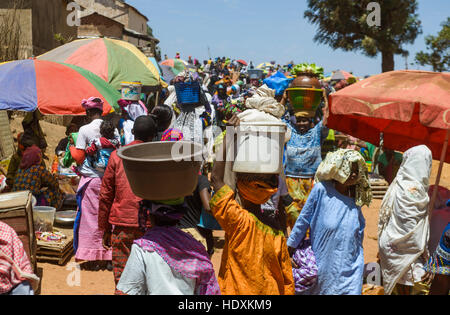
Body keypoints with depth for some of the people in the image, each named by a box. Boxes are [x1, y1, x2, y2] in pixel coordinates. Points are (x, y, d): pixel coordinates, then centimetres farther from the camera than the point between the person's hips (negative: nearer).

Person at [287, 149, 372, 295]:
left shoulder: (355, 199, 3)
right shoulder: (321, 190, -10)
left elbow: (359, 234, 13)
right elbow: (303, 220, -4)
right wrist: (290, 249, 0)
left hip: (349, 268, 3)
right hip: (322, 264, -3)